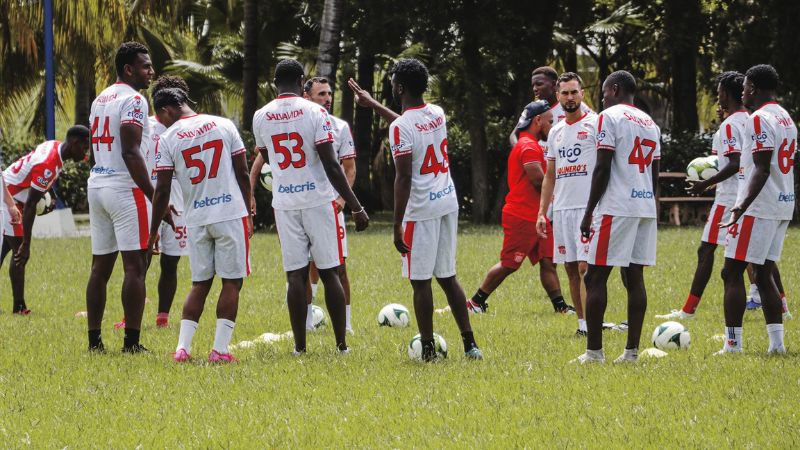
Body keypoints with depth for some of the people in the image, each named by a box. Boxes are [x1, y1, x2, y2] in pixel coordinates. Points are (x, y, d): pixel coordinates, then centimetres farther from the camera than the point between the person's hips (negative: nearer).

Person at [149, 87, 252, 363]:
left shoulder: (168, 139, -2)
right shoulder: (223, 126, 3)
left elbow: (163, 191, -1)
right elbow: (243, 173, 4)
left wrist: (153, 231, 8)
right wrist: (248, 212, 14)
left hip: (197, 220, 1)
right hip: (231, 214, -1)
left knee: (200, 283, 12)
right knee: (231, 282, 3)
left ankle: (182, 347, 4)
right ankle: (220, 349, -2)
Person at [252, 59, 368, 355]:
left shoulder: (261, 117, 4)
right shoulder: (314, 112, -9)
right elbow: (331, 165, -12)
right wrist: (356, 207, -9)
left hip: (284, 203, 3)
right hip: (318, 200, -3)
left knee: (296, 275, 4)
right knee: (330, 273, 4)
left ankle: (300, 346, 2)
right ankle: (342, 344, 5)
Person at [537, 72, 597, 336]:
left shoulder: (594, 125, -3)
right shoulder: (556, 132, 18)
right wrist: (541, 212, 13)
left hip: (588, 206, -7)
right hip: (561, 208, 7)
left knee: (585, 266, -14)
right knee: (571, 268, 7)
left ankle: (588, 325, -16)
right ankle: (582, 322, 12)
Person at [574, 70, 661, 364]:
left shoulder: (610, 117, -6)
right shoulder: (650, 124, 18)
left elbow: (602, 169, -11)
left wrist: (589, 212, -8)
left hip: (616, 208, -7)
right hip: (646, 208, 7)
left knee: (595, 277, -4)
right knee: (634, 278, 7)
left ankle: (594, 351, -7)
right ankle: (632, 350, 4)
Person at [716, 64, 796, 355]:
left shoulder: (759, 119, -13)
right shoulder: (787, 119, 16)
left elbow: (762, 169, -21)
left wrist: (743, 205, -28)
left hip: (758, 208, -9)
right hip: (784, 206, 9)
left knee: (732, 272, -6)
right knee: (764, 274, 13)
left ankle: (733, 345, -9)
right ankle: (776, 343, 8)